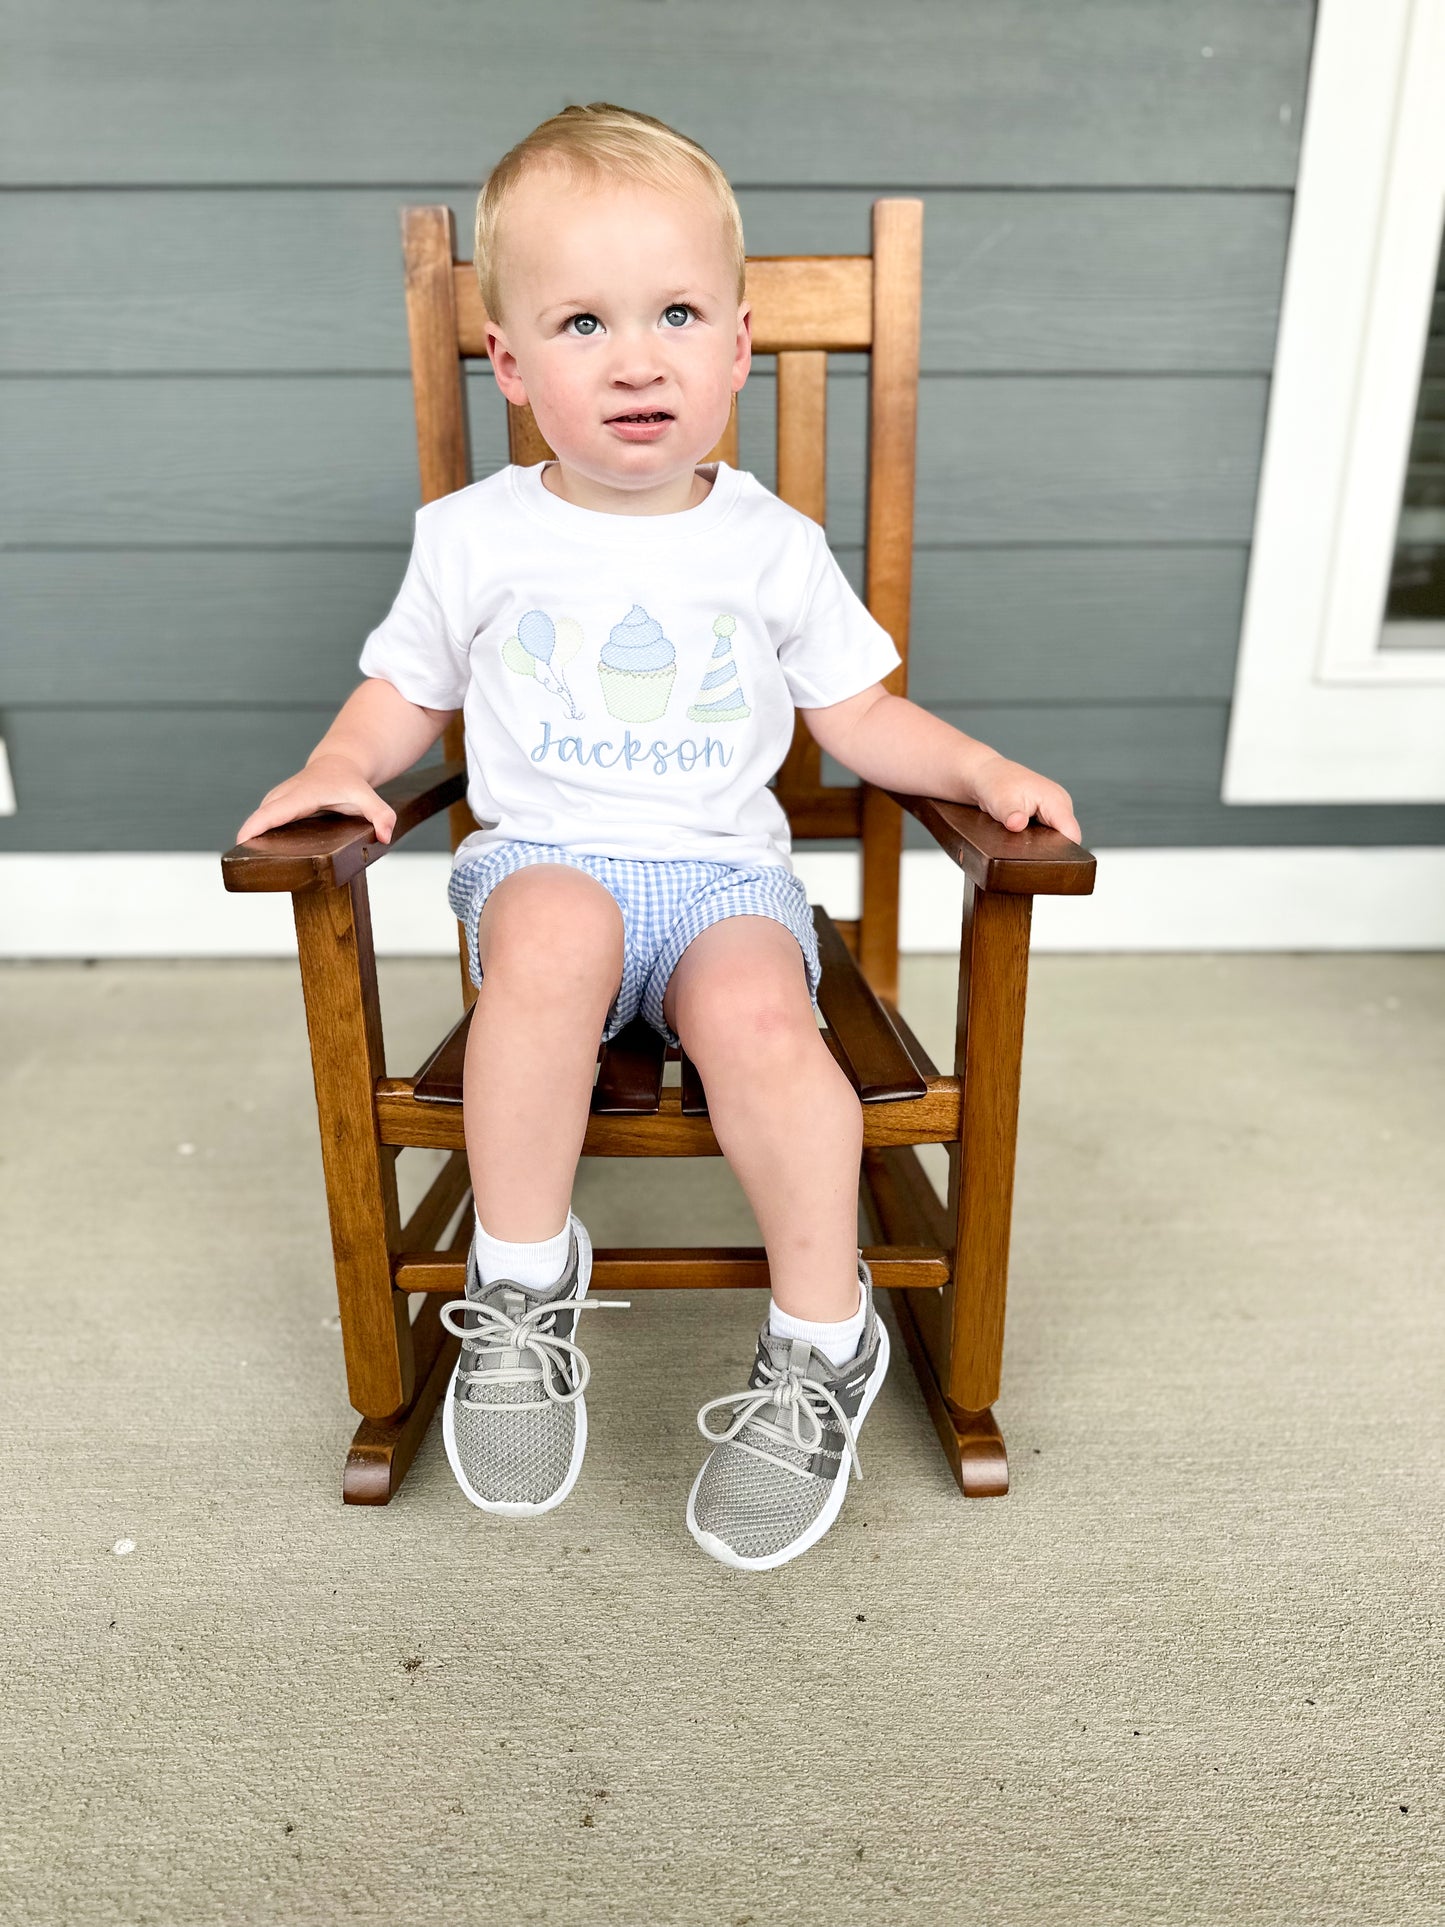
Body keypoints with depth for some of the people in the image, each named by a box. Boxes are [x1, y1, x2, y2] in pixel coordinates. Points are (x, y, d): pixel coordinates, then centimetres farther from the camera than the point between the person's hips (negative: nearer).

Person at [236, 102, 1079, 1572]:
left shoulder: (773, 547, 7)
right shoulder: (474, 537, 7)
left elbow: (859, 715, 13)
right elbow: (405, 689, 17)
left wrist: (983, 768, -3)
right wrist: (337, 767, -4)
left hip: (725, 871, 1)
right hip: (543, 858, 0)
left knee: (757, 1016, -32)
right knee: (551, 931, -36)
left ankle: (822, 1337, -10)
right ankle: (521, 1283, -18)